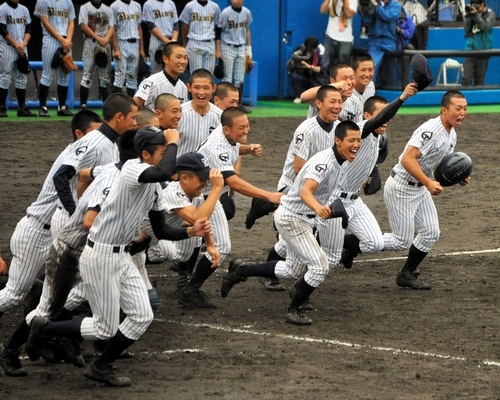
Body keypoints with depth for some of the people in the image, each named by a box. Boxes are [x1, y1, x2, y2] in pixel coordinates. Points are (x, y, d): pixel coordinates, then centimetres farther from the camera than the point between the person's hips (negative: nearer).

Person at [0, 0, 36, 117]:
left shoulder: (24, 10, 12)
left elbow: (28, 30, 10)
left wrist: (23, 44, -6)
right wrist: (16, 45, -12)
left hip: (22, 48, 6)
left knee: (22, 77, 5)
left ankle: (22, 108, 7)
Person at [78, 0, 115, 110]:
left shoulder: (107, 9, 14)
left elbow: (111, 27, 8)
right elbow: (83, 26, -7)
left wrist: (106, 39, -11)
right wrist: (98, 38, -14)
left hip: (106, 43, 4)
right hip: (90, 42, -4)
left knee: (105, 75, 6)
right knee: (88, 74, -9)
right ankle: (83, 105, -11)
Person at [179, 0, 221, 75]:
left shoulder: (215, 7, 7)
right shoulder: (190, 6, 0)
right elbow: (185, 26, 7)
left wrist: (218, 48, 5)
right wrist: (185, 45, 11)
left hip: (210, 44, 2)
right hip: (194, 44, -2)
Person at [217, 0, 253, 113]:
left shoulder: (246, 13, 3)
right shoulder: (226, 13, -11)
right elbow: (218, 31, -8)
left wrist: (249, 48, 11)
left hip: (241, 48, 5)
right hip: (228, 48, -5)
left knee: (240, 78, 6)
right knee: (228, 78, -3)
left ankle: (239, 103, 12)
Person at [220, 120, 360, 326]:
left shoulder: (339, 162, 2)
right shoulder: (325, 161, -27)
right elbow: (305, 191, -43)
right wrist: (318, 208, -62)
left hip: (303, 220, 10)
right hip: (291, 218, -10)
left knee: (292, 270, 20)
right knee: (320, 266, -15)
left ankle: (240, 271, 30)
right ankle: (294, 310, 1)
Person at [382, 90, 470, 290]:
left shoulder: (451, 135, 5)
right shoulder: (431, 130, -26)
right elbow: (407, 159, -33)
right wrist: (428, 183, -38)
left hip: (420, 189, 9)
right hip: (401, 188, -9)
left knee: (431, 233, 7)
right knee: (402, 241, -4)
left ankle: (407, 275, 22)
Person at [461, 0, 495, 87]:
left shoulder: (490, 14, -3)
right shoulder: (471, 13, 4)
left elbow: (485, 26, -18)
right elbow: (467, 29, -1)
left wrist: (476, 14, -23)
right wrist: (468, 16, -14)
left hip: (483, 50, -2)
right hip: (470, 49, 2)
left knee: (479, 78, 4)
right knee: (466, 78, -7)